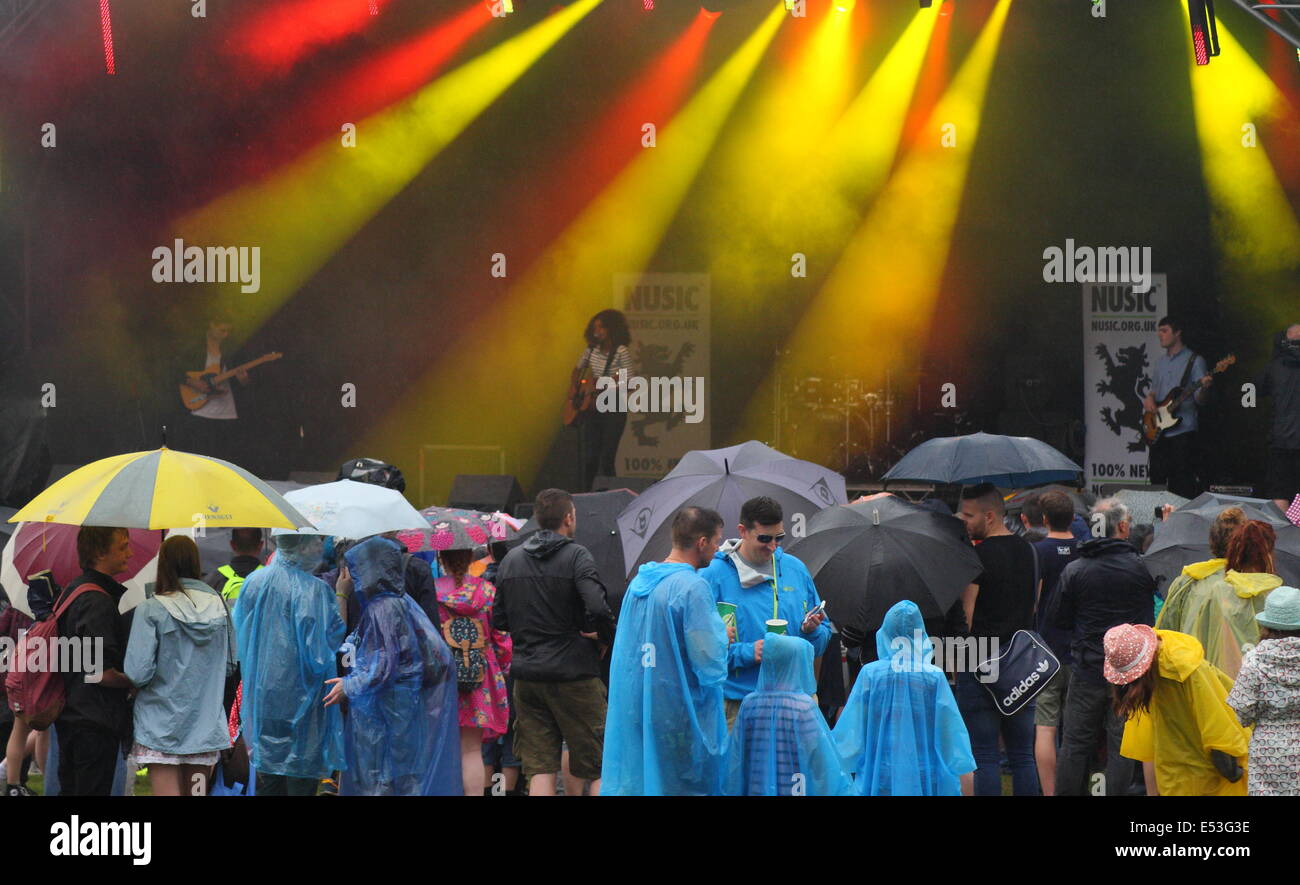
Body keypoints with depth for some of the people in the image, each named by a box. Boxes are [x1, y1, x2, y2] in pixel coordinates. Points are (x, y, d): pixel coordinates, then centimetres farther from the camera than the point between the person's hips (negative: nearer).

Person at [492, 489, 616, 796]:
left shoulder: (511, 560, 8)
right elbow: (598, 610, -22)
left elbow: (498, 620, 10)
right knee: (600, 768, 3)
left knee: (540, 769, 5)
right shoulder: (576, 556, -10)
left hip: (527, 675, 5)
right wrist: (608, 637, -5)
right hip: (573, 674, -5)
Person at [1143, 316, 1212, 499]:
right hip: (1159, 434, 6)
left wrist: (1203, 389, -28)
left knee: (1183, 488, -8)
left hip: (1183, 431, -6)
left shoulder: (1194, 361, -2)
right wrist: (1149, 398, 3)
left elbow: (1198, 400, -7)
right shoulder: (1160, 363, 18)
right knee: (1157, 481, 6)